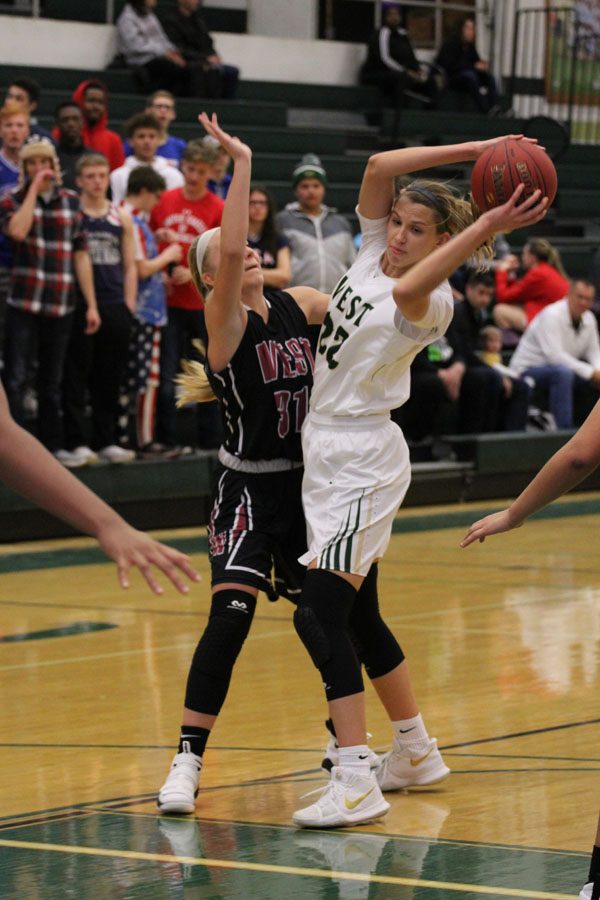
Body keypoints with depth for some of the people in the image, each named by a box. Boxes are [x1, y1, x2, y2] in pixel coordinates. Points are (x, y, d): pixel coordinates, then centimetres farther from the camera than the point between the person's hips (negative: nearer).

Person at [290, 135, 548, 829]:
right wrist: (471, 151, -13)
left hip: (363, 464, -9)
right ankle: (416, 751, 31)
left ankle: (356, 785, -22)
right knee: (358, 618, 16)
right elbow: (380, 167, -7)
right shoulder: (372, 248, 6)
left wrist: (487, 227, -45)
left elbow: (407, 289, -39)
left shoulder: (432, 304, -15)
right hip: (326, 453, 9)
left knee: (319, 614, -18)